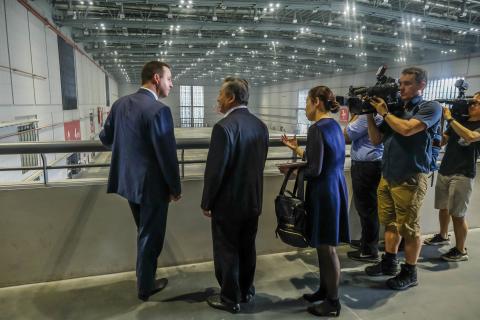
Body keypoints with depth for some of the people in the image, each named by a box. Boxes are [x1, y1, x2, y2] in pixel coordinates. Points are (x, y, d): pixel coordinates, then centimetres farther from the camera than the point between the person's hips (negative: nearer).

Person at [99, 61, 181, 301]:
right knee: (151, 236, 11)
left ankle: (144, 275, 47)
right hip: (152, 185, -8)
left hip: (128, 180, 8)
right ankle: (145, 287, 29)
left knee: (144, 232, 27)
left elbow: (106, 137, 11)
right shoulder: (159, 110, -22)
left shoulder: (120, 103, 2)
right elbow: (167, 154, -21)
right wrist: (175, 188, -9)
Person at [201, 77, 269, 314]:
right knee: (247, 249, 19)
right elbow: (259, 164, 7)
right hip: (253, 200, 7)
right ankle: (246, 291, 36)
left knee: (226, 252, 9)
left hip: (228, 203, -7)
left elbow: (215, 170, -19)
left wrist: (207, 202, -9)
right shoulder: (260, 126, 2)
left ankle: (230, 299, 24)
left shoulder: (223, 127, -21)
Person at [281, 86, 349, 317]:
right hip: (335, 188, 9)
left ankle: (333, 302, 20)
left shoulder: (317, 128, -18)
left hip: (324, 192, -9)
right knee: (325, 245, 20)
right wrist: (297, 149, 16)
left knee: (327, 247, 4)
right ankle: (325, 290, 35)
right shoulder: (334, 125, 10)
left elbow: (315, 170, -21)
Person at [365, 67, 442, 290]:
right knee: (389, 222, 15)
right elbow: (376, 139, 12)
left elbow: (406, 129, -22)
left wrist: (384, 112, -8)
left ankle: (410, 273, 18)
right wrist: (370, 114, 2)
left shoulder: (430, 107, -4)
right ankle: (389, 262, 30)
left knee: (408, 227, 3)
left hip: (410, 179, -6)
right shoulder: (396, 109, 13)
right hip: (387, 177, 6)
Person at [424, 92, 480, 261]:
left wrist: (449, 118, -21)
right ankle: (443, 236, 37)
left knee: (457, 214, -4)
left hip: (462, 175, -5)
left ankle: (460, 251, 9)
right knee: (443, 208, 16)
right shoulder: (459, 121, 12)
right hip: (444, 171, 6)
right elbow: (442, 141, 11)